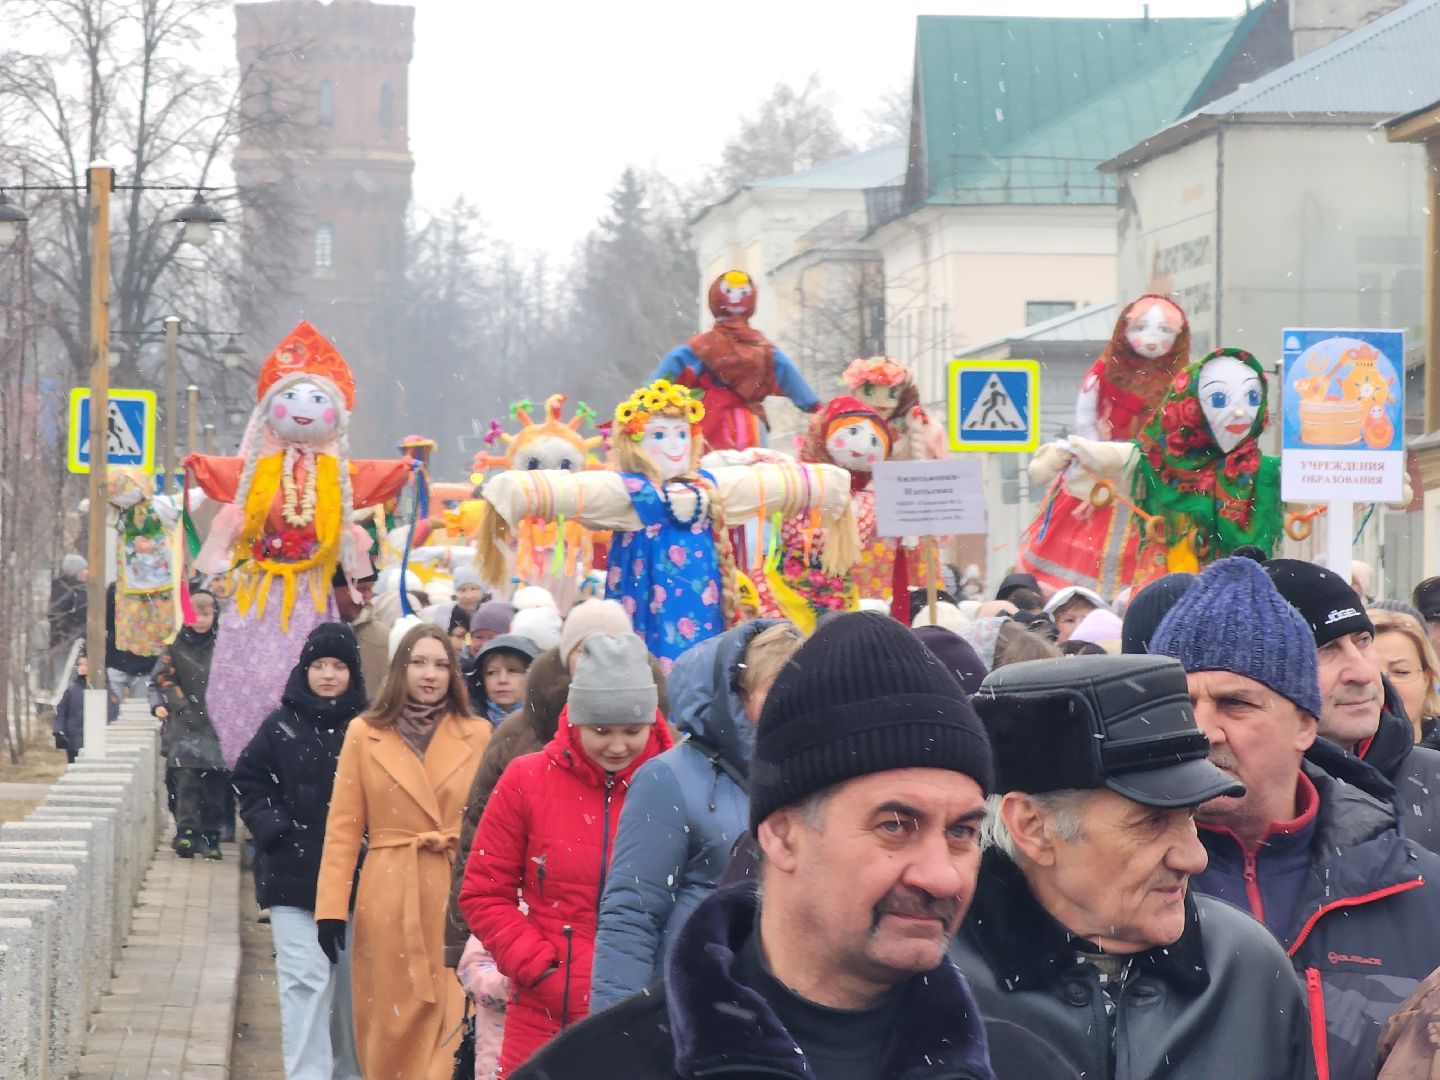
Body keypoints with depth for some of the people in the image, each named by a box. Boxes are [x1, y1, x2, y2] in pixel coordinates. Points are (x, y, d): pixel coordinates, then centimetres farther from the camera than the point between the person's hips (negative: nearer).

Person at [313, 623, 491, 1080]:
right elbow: (342, 827, 3)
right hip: (388, 900, 0)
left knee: (453, 1024, -5)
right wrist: (331, 908, -4)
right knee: (391, 1024, 5)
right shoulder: (365, 734, 4)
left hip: (457, 898, 0)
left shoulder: (478, 735, 6)